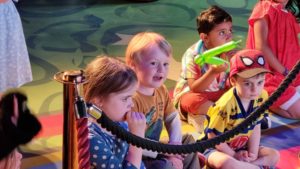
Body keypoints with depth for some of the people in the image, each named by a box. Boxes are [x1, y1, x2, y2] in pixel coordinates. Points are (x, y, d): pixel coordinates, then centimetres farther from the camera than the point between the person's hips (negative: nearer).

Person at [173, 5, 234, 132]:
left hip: (218, 94, 6)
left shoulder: (229, 53, -6)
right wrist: (213, 72, -40)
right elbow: (194, 89, -26)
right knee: (194, 100, -38)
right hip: (189, 94, -5)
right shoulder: (193, 55, -21)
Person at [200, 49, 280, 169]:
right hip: (216, 148, -6)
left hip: (242, 148, 7)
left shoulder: (262, 96, -11)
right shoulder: (226, 105, -30)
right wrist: (234, 155, -14)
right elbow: (213, 136, -20)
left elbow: (256, 127, -2)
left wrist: (253, 153, -10)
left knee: (274, 155, -3)